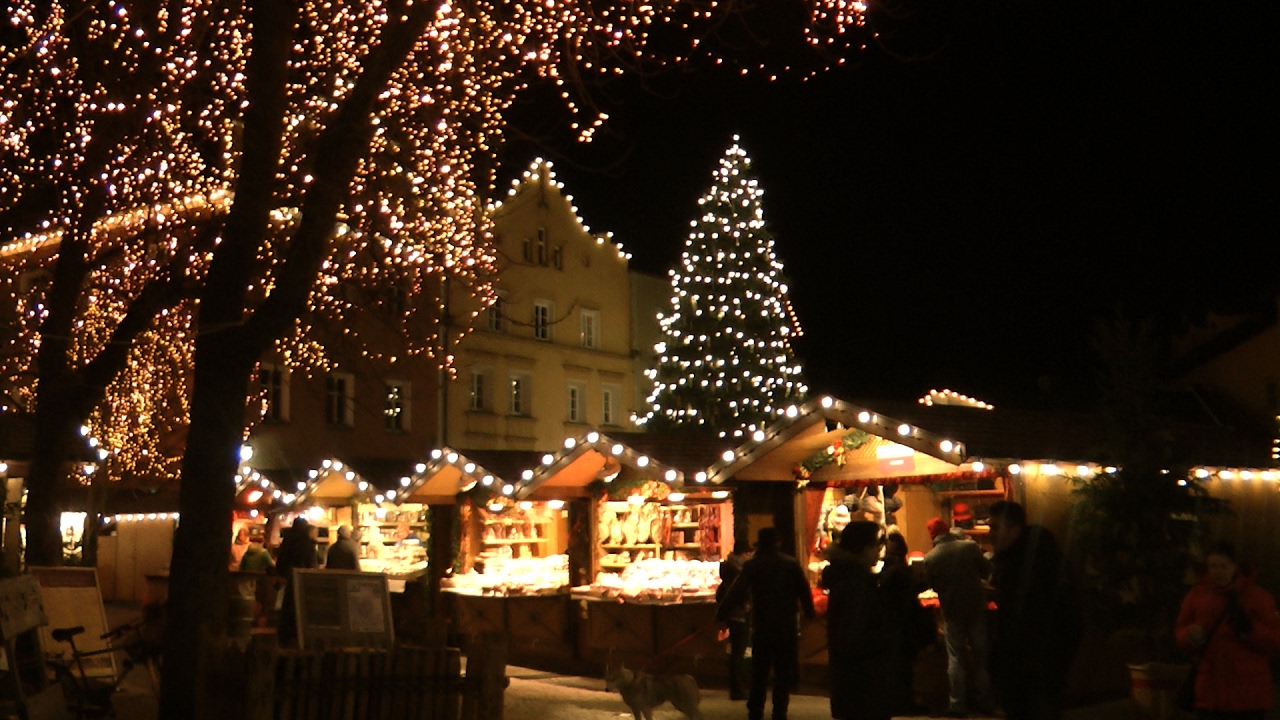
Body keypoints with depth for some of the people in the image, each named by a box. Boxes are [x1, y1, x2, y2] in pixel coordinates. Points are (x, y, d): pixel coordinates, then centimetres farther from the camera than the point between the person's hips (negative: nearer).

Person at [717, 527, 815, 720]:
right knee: (784, 672, 7)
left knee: (759, 673, 8)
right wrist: (809, 613, 17)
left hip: (762, 627, 0)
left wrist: (721, 614, -9)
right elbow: (804, 591, 4)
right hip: (787, 627, 1)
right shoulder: (791, 564, 0)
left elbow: (736, 592, -11)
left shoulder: (752, 565, -4)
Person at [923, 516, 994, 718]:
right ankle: (985, 702, 21)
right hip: (976, 608, 1)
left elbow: (932, 585, 1)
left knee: (955, 658, 9)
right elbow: (988, 571, -2)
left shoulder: (930, 558, -13)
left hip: (952, 611, -1)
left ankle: (958, 704, 8)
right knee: (980, 656, 14)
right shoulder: (970, 547, -13)